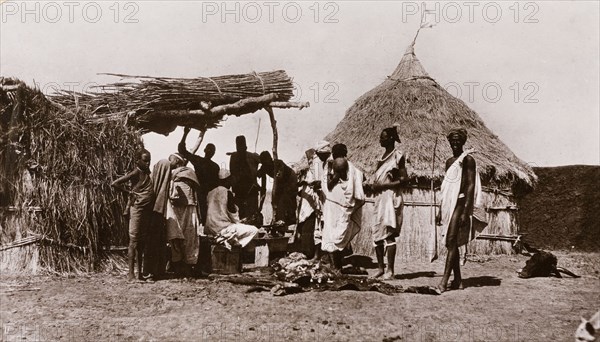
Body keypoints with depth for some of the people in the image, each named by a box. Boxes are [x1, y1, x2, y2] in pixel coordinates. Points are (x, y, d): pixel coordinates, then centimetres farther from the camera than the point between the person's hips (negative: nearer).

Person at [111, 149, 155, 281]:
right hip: (137, 209, -8)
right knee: (134, 241, -5)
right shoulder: (136, 172, -9)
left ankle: (140, 272, 16)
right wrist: (130, 192, -11)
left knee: (141, 241, 11)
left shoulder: (147, 172, 14)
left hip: (147, 210, 8)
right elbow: (115, 183, -15)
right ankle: (131, 273, -3)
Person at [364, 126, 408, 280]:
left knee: (388, 234, -10)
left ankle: (390, 270, -8)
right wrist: (371, 186, 3)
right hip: (380, 198, 8)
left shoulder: (397, 156, -6)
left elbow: (404, 179, -12)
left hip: (391, 197, -8)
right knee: (377, 233, 6)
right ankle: (381, 268, 13)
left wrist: (381, 186, -16)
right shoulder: (382, 157, 17)